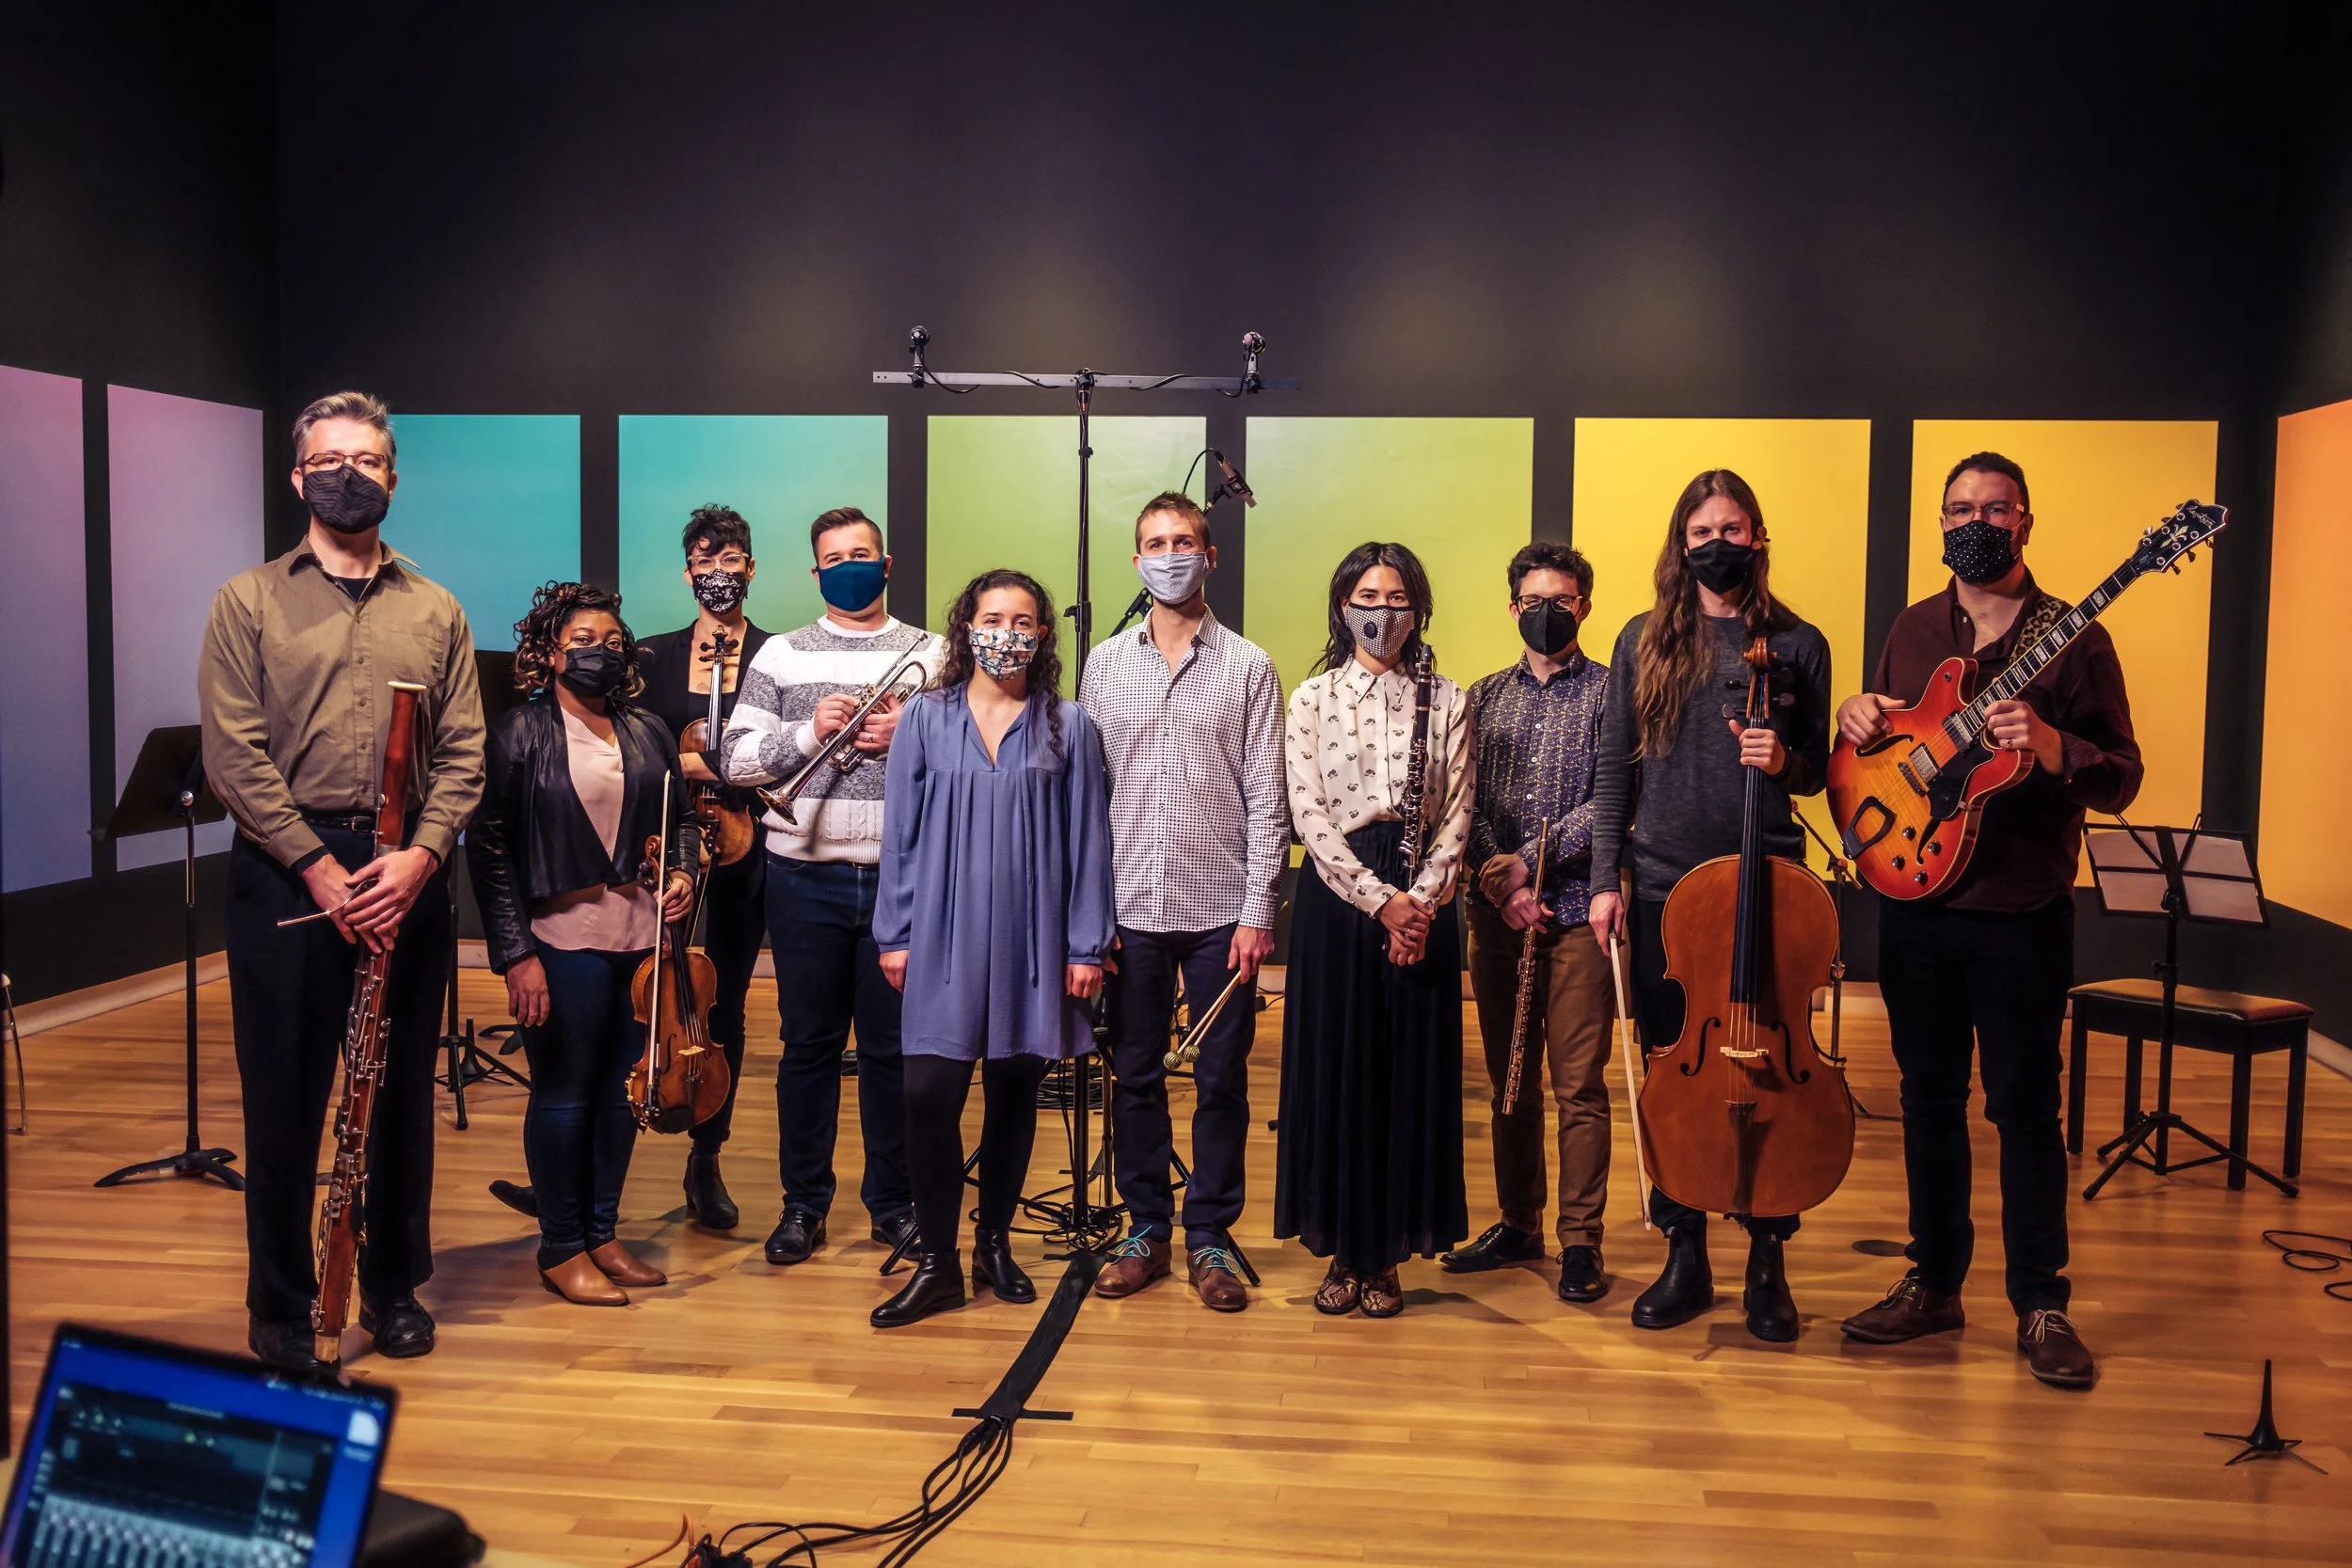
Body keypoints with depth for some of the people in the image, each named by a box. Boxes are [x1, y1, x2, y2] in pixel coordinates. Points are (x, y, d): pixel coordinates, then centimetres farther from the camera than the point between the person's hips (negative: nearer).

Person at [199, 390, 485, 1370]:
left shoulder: (436, 611, 10)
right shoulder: (249, 602, 3)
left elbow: (463, 753, 3)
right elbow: (234, 754, -6)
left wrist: (419, 856, -13)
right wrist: (318, 866, -15)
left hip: (409, 875, 2)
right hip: (284, 873, -2)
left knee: (403, 1092, 10)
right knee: (283, 1097, 5)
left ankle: (394, 1287, 26)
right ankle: (281, 1306, 20)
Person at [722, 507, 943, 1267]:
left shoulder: (930, 655, 7)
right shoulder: (780, 655, 8)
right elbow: (736, 757, 2)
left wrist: (910, 738, -15)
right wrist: (808, 732, -13)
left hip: (901, 876, 0)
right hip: (806, 879, 1)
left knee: (893, 1045, 7)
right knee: (808, 1042, 8)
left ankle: (893, 1201, 20)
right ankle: (803, 1202, 20)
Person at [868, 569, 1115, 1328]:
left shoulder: (1067, 726, 2)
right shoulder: (925, 718, 2)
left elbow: (1087, 840, 2)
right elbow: (901, 832, 4)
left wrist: (1087, 946, -1)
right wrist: (894, 934, 1)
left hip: (1032, 938, 1)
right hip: (945, 935, 0)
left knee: (1014, 1089, 9)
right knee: (930, 1092, -8)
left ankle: (994, 1244, 27)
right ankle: (937, 1263, 7)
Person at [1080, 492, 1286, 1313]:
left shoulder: (1248, 667, 2)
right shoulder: (1105, 664, 7)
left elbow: (1265, 800, -1)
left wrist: (1258, 911, -7)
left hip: (1221, 910, -2)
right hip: (1131, 907, 2)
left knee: (1221, 1079, 5)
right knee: (1135, 1075, 9)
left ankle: (1209, 1236, 18)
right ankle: (1145, 1229, 22)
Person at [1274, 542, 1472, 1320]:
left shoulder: (1444, 701, 7)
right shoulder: (1311, 700, 4)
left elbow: (1456, 816, 2)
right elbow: (1311, 816, -4)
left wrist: (1419, 899, -12)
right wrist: (1379, 899, -13)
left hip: (1420, 902, 1)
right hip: (1337, 897, -1)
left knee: (1412, 1073, 3)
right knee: (1334, 1071, 2)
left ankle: (1387, 1254, 14)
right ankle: (1342, 1250, 14)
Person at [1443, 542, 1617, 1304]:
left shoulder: (1611, 692, 2)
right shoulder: (1484, 697, 13)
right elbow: (1466, 803, 5)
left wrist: (1530, 860, -13)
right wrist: (1498, 879, -10)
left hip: (1578, 911, -4)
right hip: (1496, 915, 4)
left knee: (1579, 1083, -2)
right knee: (1509, 1079, 12)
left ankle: (1580, 1241, 8)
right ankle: (1518, 1223, 24)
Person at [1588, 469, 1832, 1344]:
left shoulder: (1797, 645, 4)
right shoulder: (1644, 642, 7)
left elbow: (1817, 772, 8)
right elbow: (1613, 771, 6)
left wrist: (1783, 762, -15)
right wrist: (1605, 880, -1)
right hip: (1665, 885, 1)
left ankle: (1768, 1264, 17)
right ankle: (1685, 1256, 20)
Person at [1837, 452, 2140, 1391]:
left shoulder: (2072, 637, -3)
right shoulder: (1912, 630, 10)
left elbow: (2120, 781, -6)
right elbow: (1878, 751, 19)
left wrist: (2050, 748, -25)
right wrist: (1856, 718, -3)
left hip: (2022, 915, -4)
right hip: (1914, 901, 4)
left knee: (2025, 1108, 2)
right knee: (1930, 1095, 12)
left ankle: (2041, 1304, 15)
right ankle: (1934, 1282, 24)